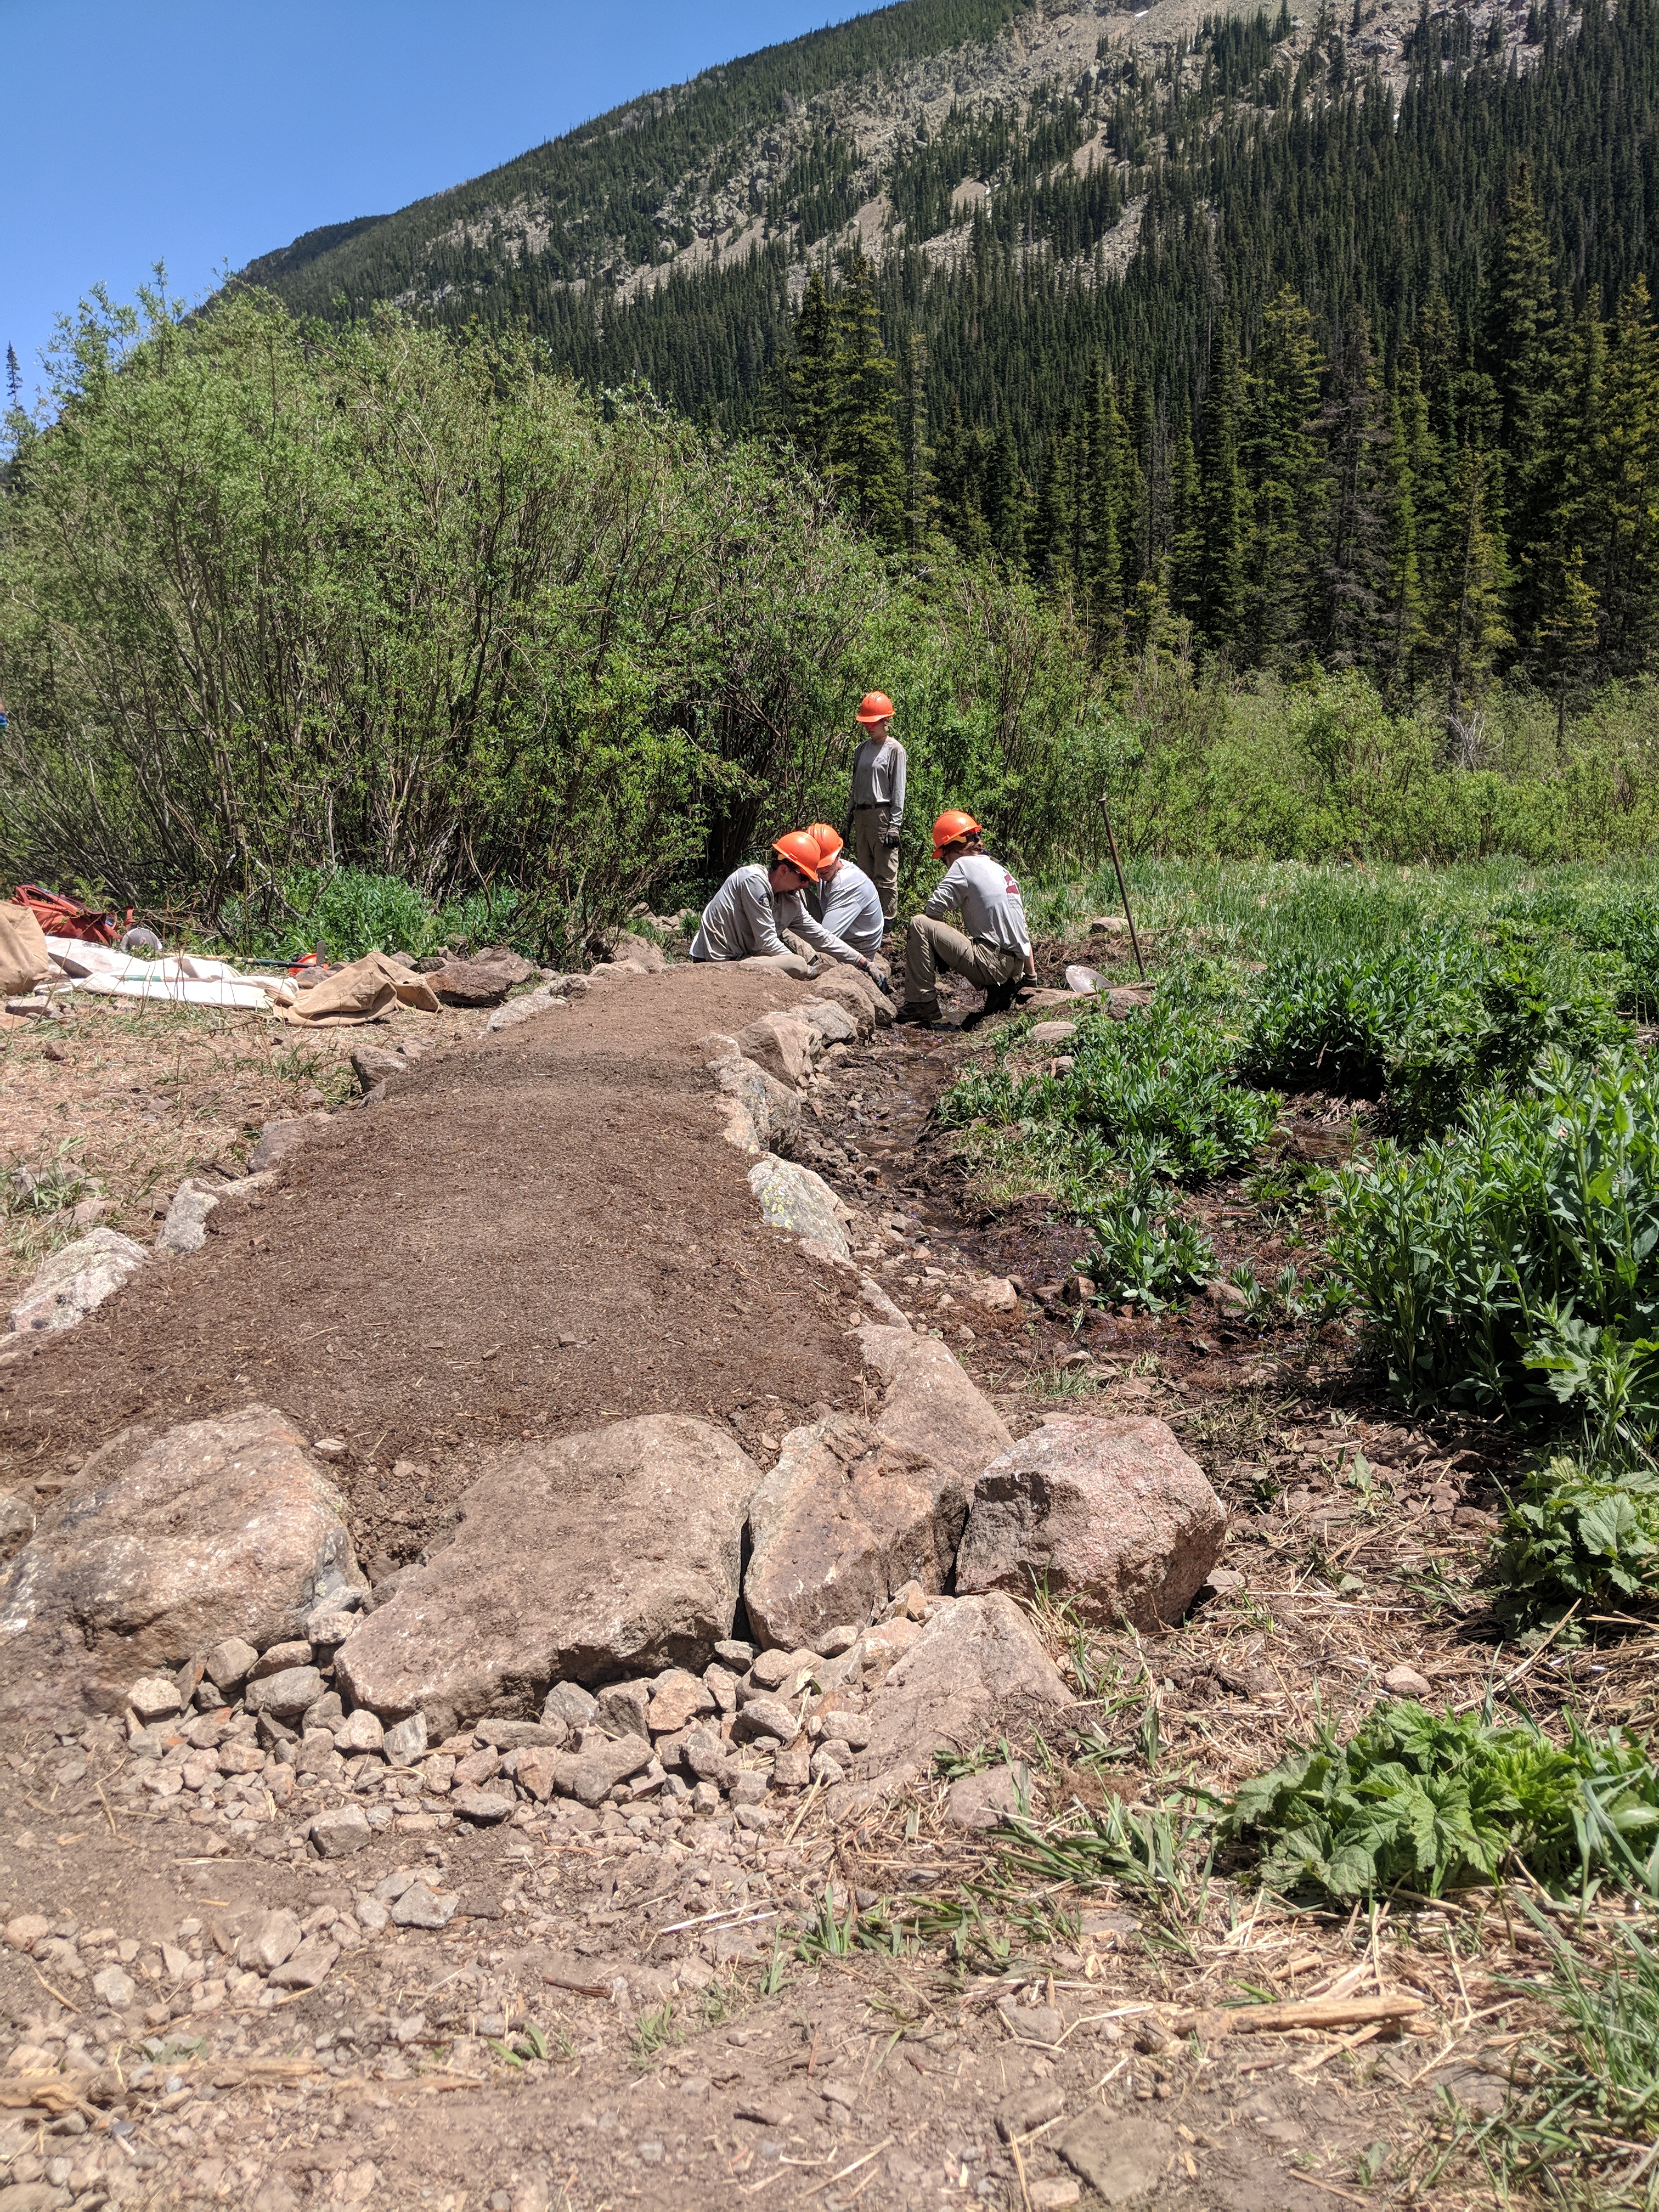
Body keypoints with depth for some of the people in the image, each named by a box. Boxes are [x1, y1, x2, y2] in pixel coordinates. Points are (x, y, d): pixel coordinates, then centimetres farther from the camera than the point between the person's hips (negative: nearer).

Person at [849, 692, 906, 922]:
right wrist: (850, 821, 14)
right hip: (861, 815, 7)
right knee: (865, 873, 9)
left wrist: (895, 825, -13)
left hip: (882, 814, -7)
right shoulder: (862, 749, 16)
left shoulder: (894, 750, -3)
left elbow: (898, 790, -7)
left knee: (886, 875, -7)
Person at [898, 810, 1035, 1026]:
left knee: (920, 925, -5)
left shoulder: (964, 865, -5)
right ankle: (999, 990, 15)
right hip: (1013, 967, 9)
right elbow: (1022, 931, 22)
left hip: (991, 963, -8)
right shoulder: (1000, 869, 18)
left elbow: (932, 910, -10)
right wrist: (1031, 975, 29)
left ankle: (922, 1003, -6)